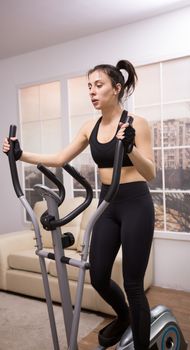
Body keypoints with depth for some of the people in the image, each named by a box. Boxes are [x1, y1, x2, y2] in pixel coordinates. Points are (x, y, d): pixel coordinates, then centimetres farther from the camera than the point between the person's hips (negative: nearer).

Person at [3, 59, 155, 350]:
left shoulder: (137, 123, -10)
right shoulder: (90, 128, 7)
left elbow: (150, 173, -16)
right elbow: (60, 159, 9)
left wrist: (129, 146, -33)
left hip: (136, 204, -6)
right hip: (107, 204, 6)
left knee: (133, 284, 2)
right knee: (98, 277, 11)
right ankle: (123, 316, 43)